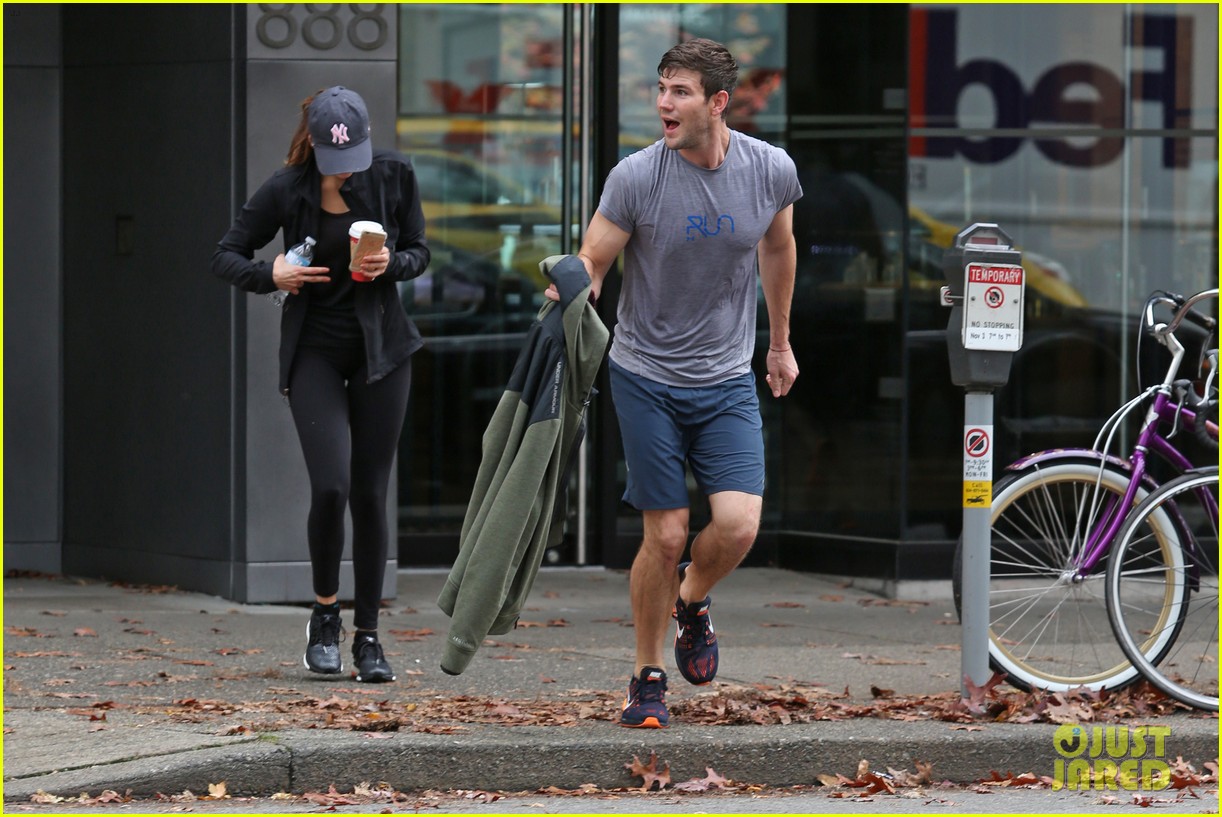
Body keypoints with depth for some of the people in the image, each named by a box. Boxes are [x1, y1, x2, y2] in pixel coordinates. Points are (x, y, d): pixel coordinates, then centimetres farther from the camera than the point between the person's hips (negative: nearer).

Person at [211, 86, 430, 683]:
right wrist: (271, 276, -21)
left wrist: (391, 264, -16)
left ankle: (367, 638, 11)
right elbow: (225, 256, -1)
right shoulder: (286, 190, -8)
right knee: (330, 486, -16)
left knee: (370, 494, 2)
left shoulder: (394, 175, -4)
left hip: (381, 348, 2)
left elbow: (419, 252, 6)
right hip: (313, 351, -1)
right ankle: (325, 612, 7)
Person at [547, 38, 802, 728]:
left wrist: (780, 343, 25)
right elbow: (592, 263, -7)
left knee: (739, 525, -13)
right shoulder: (636, 178, -12)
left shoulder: (772, 171, -5)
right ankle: (648, 679, 16)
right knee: (666, 535, -4)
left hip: (728, 380, 2)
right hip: (647, 378, -2)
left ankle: (692, 598, 21)